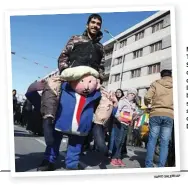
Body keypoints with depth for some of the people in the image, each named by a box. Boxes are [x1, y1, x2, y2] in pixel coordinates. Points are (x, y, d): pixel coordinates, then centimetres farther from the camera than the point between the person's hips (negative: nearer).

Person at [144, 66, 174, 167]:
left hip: (156, 114, -1)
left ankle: (148, 165, 4)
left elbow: (147, 97, -2)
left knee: (152, 140, 5)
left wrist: (148, 105, 19)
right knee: (164, 143, 3)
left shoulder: (156, 83, 7)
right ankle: (161, 166, 0)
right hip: (169, 115, 1)